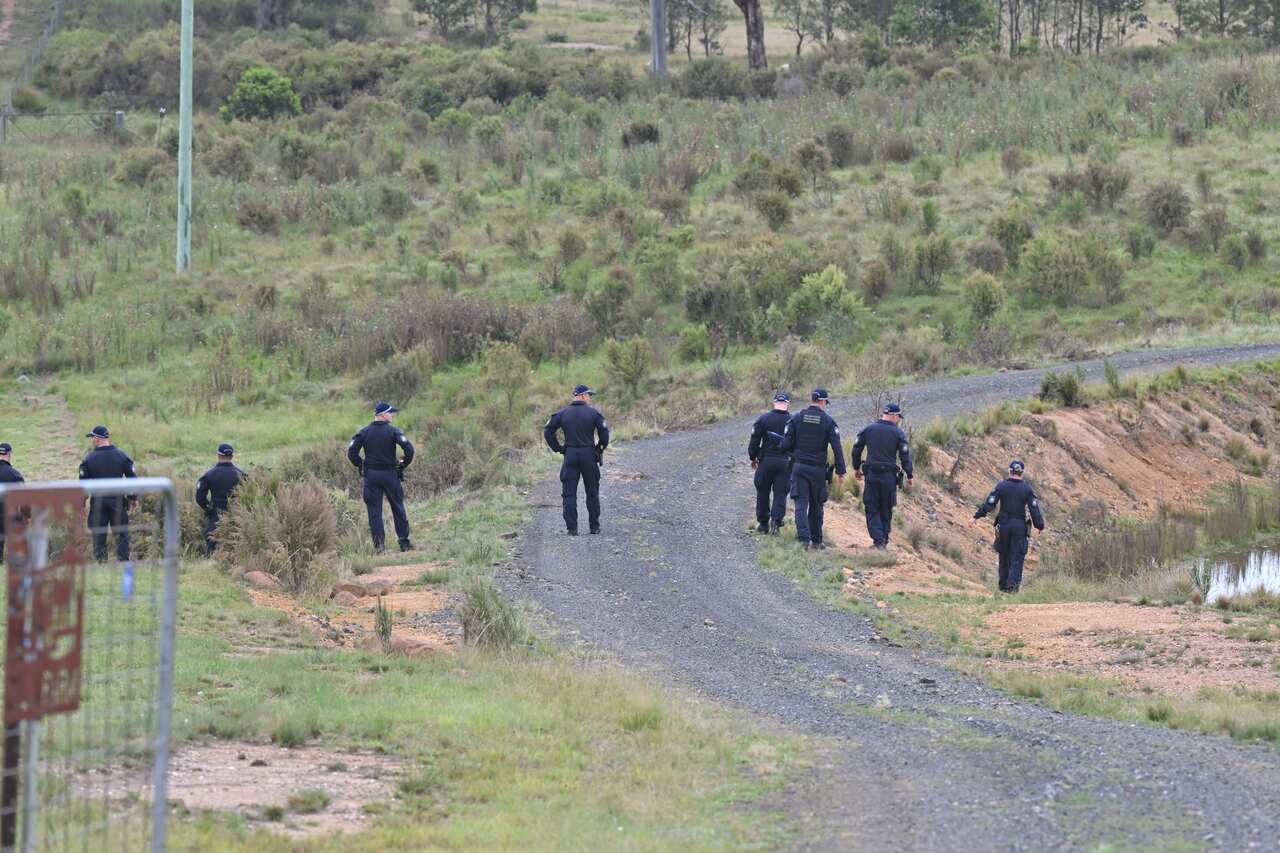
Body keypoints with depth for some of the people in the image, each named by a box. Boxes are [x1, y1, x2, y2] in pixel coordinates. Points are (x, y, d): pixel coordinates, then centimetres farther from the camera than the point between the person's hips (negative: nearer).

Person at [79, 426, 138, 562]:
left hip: (97, 503, -1)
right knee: (121, 534, 8)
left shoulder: (89, 459, -5)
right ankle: (123, 562, 2)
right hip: (118, 502, 1)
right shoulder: (122, 456, 0)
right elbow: (132, 478, 4)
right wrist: (133, 498, 13)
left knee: (99, 536, 5)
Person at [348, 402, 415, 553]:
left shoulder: (364, 433, 2)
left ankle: (379, 544, -3)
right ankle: (404, 542, 12)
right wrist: (404, 464, 0)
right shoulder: (392, 431, -6)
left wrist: (360, 466, 10)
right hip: (390, 474, -2)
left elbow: (351, 452, -4)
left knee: (374, 510, 4)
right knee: (398, 509, 10)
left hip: (371, 475, 2)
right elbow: (409, 449, -17)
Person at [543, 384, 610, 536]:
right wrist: (600, 448, 6)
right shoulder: (593, 413, -3)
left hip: (570, 455, 1)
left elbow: (548, 431, 2)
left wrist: (558, 448, 9)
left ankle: (572, 528, -5)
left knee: (569, 494, 2)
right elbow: (604, 432, -9)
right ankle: (594, 526, 12)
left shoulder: (562, 413, 5)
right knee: (592, 492, 11)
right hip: (589, 455, -1)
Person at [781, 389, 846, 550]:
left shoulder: (797, 417, 1)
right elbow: (837, 448, -7)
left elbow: (785, 444, -1)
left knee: (801, 504, -4)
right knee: (816, 506, 14)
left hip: (799, 467, 0)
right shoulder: (828, 421, -3)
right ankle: (816, 540, 22)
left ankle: (804, 538, -20)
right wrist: (840, 471, -4)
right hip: (818, 469, 0)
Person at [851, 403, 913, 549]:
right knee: (886, 509, 13)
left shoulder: (868, 429, 4)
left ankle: (878, 539, -11)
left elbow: (856, 449, 7)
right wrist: (909, 475, 5)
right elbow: (905, 455, -4)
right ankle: (884, 540, 17)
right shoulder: (898, 433, -3)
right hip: (889, 476, -1)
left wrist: (856, 468, 19)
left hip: (871, 475, 1)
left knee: (872, 509, 3)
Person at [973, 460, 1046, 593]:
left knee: (1004, 557, 13)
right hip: (1020, 527, -1)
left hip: (1003, 525, 1)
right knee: (1017, 558, 1)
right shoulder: (1027, 489, -2)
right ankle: (1013, 584, -15)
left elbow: (989, 503, -7)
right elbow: (1034, 509, -4)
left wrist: (977, 516, -1)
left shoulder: (1001, 486, -3)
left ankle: (1003, 586, 18)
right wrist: (1040, 526, 3)